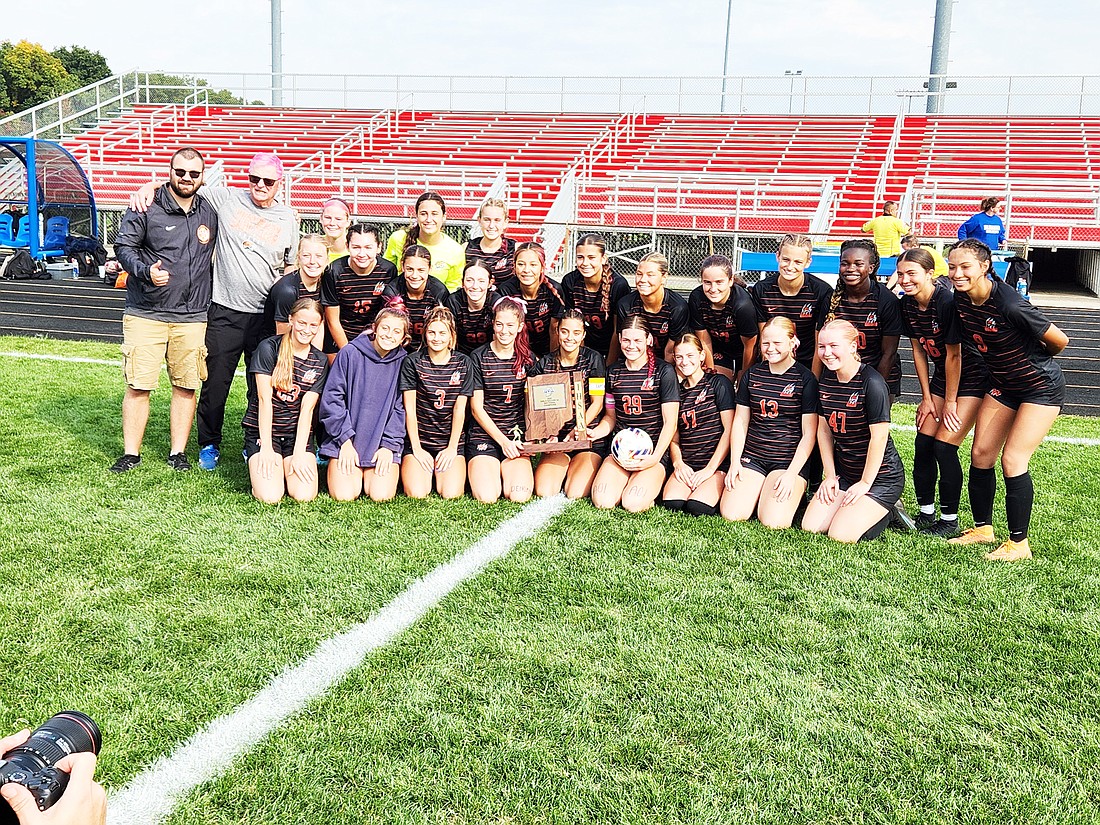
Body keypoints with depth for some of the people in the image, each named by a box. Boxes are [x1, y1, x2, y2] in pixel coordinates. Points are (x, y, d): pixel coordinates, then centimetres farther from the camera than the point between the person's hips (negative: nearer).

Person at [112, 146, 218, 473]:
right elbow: (123, 246, -4)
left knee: (186, 385, 6)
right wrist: (146, 271, -22)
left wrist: (211, 297, 15)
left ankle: (178, 452, 17)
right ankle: (131, 453, 10)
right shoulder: (146, 207, -3)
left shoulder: (210, 213, 11)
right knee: (138, 385, -2)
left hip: (193, 317, 3)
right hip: (145, 314, -3)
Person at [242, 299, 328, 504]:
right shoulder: (269, 348, -7)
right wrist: (266, 447, -14)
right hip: (262, 431, -3)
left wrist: (299, 454, -12)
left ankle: (287, 466, 16)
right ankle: (260, 463, 13)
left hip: (298, 433, 3)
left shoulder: (320, 362, 4)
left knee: (304, 496, -17)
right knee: (270, 497, -20)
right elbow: (265, 400, -10)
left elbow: (307, 409, -3)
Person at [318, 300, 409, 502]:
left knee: (381, 495, -17)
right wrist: (345, 440, -8)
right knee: (344, 495, -15)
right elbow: (331, 399, -3)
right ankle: (337, 469, 18)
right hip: (346, 440, -1)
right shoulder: (350, 354, -4)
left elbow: (401, 409, 2)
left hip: (384, 444, 1)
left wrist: (390, 446, -8)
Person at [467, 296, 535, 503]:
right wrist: (502, 440, -10)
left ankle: (507, 470, 13)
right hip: (484, 435, -2)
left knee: (520, 496, -20)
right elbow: (477, 408, -3)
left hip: (517, 437, 2)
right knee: (487, 497, -21)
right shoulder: (479, 357, -3)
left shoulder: (528, 358, 5)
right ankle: (483, 471, 13)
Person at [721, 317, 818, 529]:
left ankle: (795, 495, 12)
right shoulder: (751, 375, 8)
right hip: (752, 457, 4)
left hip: (790, 461, -3)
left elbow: (809, 434, -5)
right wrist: (735, 462, -1)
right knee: (731, 515, -15)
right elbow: (740, 421, 10)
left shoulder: (805, 379, -4)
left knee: (773, 522, -21)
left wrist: (791, 475, -13)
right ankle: (759, 493, 16)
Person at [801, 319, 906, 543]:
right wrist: (830, 475, 3)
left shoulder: (872, 383, -21)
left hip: (880, 476, -7)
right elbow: (824, 430, 6)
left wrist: (865, 483, -15)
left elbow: (879, 437, -20)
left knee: (841, 535, -16)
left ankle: (888, 511, 11)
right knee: (810, 527, -4)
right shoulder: (826, 380, 1)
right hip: (843, 472, 7)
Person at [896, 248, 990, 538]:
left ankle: (950, 520, 3)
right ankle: (926, 514, 14)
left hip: (972, 378, -7)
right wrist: (927, 397, 4)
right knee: (923, 445, 0)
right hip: (942, 376, 7)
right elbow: (919, 350, 3)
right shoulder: (907, 304, -5)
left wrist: (950, 402, -13)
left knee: (944, 446, -12)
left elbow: (954, 355, -21)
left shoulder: (947, 302, -26)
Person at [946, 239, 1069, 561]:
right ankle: (983, 528, 21)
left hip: (1041, 387, -7)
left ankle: (1019, 543, 1)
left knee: (1013, 459, -11)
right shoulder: (961, 299, -8)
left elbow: (1059, 341, -19)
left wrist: (1033, 360, 1)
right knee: (981, 454, 5)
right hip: (1002, 385, 7)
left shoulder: (1009, 305, -30)